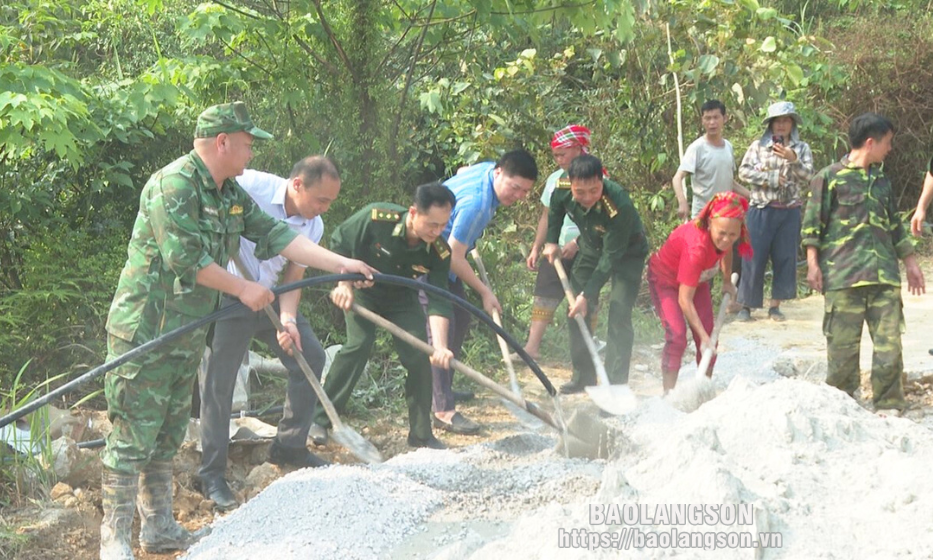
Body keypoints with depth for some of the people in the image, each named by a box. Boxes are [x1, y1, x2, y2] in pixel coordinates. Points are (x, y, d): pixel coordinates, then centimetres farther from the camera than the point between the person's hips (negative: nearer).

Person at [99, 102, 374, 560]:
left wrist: (341, 265, 6)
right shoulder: (174, 184, -18)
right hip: (145, 330, -10)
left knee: (168, 435, 15)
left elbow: (274, 235, 12)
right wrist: (243, 290, -14)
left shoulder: (230, 194, 13)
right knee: (133, 436, -7)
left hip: (187, 333, 10)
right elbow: (184, 256, -23)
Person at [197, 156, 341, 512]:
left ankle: (289, 446, 20)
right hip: (230, 295, -7)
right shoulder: (250, 186, -23)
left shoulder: (313, 226, -3)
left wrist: (288, 319, -20)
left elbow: (293, 278, -1)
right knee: (219, 383, -6)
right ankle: (211, 474, 5)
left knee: (310, 356, 5)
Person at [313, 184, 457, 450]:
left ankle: (421, 434, 5)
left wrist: (440, 346, -40)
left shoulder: (439, 253, -26)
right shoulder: (376, 218, -34)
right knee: (359, 344, -21)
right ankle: (320, 418, -9)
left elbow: (437, 302, -28)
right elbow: (339, 242, -17)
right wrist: (344, 283, -21)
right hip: (362, 289, -2)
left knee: (418, 355, -9)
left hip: (401, 298, 3)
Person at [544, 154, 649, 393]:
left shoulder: (619, 205, -41)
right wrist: (552, 242, 0)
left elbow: (611, 257, -34)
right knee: (575, 311, 6)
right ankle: (583, 375, 19)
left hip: (627, 253, -6)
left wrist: (587, 295, -33)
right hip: (591, 248, 6)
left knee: (619, 315, -16)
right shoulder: (562, 191, -25)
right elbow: (555, 211, 4)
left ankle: (615, 383, -11)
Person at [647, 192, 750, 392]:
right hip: (666, 278, -7)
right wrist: (703, 337, -38)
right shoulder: (697, 247, -43)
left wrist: (727, 282, 14)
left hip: (697, 278, 7)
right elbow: (684, 299, -38)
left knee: (709, 334, 1)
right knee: (677, 334, -22)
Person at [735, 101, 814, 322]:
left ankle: (775, 306, 13)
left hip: (789, 212, 2)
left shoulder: (801, 148, 8)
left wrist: (792, 159, -19)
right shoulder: (758, 146, 4)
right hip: (761, 210, -2)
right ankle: (746, 306, 3)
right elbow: (744, 172, -5)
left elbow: (807, 177, -3)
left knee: (785, 258, 4)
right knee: (754, 257, -3)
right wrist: (772, 178, -12)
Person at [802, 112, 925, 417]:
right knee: (842, 343, -1)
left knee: (889, 341, -1)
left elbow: (895, 226, 25)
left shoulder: (881, 181, 18)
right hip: (843, 276, -5)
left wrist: (910, 262, 23)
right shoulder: (829, 178, -1)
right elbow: (812, 223, -2)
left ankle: (888, 406, 6)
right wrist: (813, 264, -7)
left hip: (884, 276, 5)